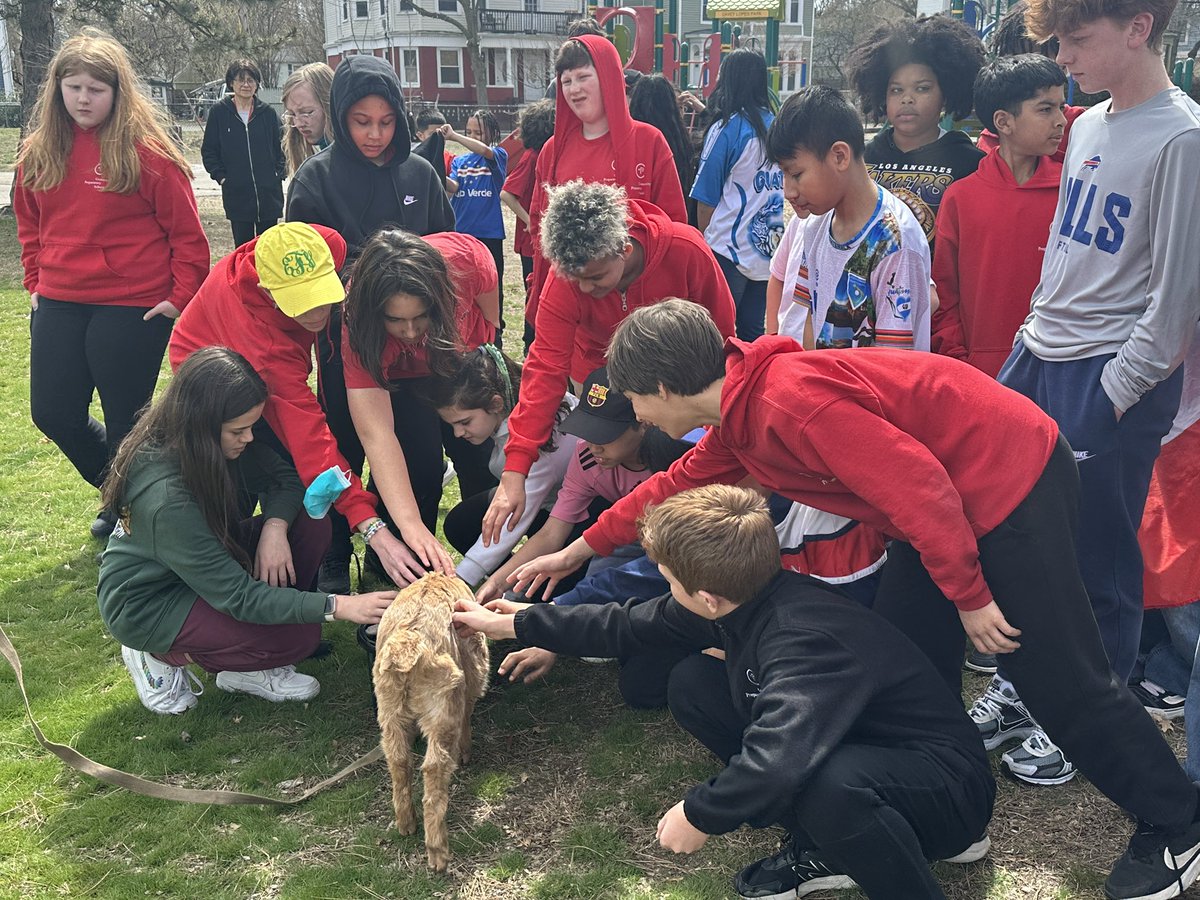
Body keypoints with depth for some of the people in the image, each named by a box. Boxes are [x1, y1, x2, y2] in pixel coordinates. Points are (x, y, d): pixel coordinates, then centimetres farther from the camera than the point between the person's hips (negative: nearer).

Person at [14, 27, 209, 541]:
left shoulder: (146, 151, -10)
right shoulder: (38, 152, 7)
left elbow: (187, 232, -7)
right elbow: (29, 224, 20)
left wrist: (181, 297, -10)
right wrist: (36, 282, 13)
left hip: (132, 305, -6)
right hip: (58, 305, 6)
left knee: (125, 421, 4)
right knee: (54, 413, 11)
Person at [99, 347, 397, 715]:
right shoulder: (164, 498, -36)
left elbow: (284, 479, -2)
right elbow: (237, 596, -33)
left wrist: (274, 527, -24)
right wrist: (336, 607, -35)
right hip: (148, 603, -8)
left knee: (311, 525, -13)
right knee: (298, 636, -23)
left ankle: (246, 668, -3)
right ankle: (164, 655, -1)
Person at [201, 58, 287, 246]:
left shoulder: (267, 113, 5)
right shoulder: (219, 113, 1)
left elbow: (280, 146, 12)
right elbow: (208, 151, 5)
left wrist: (280, 173, 0)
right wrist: (221, 177, -5)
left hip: (269, 193, 1)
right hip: (236, 194, -1)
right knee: (243, 246, 5)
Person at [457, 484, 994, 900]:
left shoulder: (803, 640, -34)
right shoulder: (742, 598, -7)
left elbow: (778, 758, -48)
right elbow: (631, 625, 5)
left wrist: (700, 815, -27)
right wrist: (511, 625, 11)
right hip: (839, 745, 9)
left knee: (830, 781, -43)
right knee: (692, 684, 0)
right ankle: (824, 849, 6)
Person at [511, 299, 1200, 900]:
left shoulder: (789, 398, -28)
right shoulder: (741, 414, 3)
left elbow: (917, 486, -28)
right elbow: (676, 485, 18)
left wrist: (968, 596, -19)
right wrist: (580, 549, 23)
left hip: (1013, 479, -9)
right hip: (951, 504, 10)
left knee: (1061, 676, -1)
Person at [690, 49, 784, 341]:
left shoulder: (725, 129, -10)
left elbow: (706, 202, -7)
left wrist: (707, 241, 8)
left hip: (730, 253, -5)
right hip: (769, 252, 5)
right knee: (755, 339, 11)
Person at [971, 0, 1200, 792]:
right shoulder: (1090, 125, 9)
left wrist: (1112, 397, -14)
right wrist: (1031, 338, 11)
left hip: (1113, 379, -7)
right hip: (1042, 357, 7)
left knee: (1097, 562, 4)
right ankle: (1026, 683, 35)